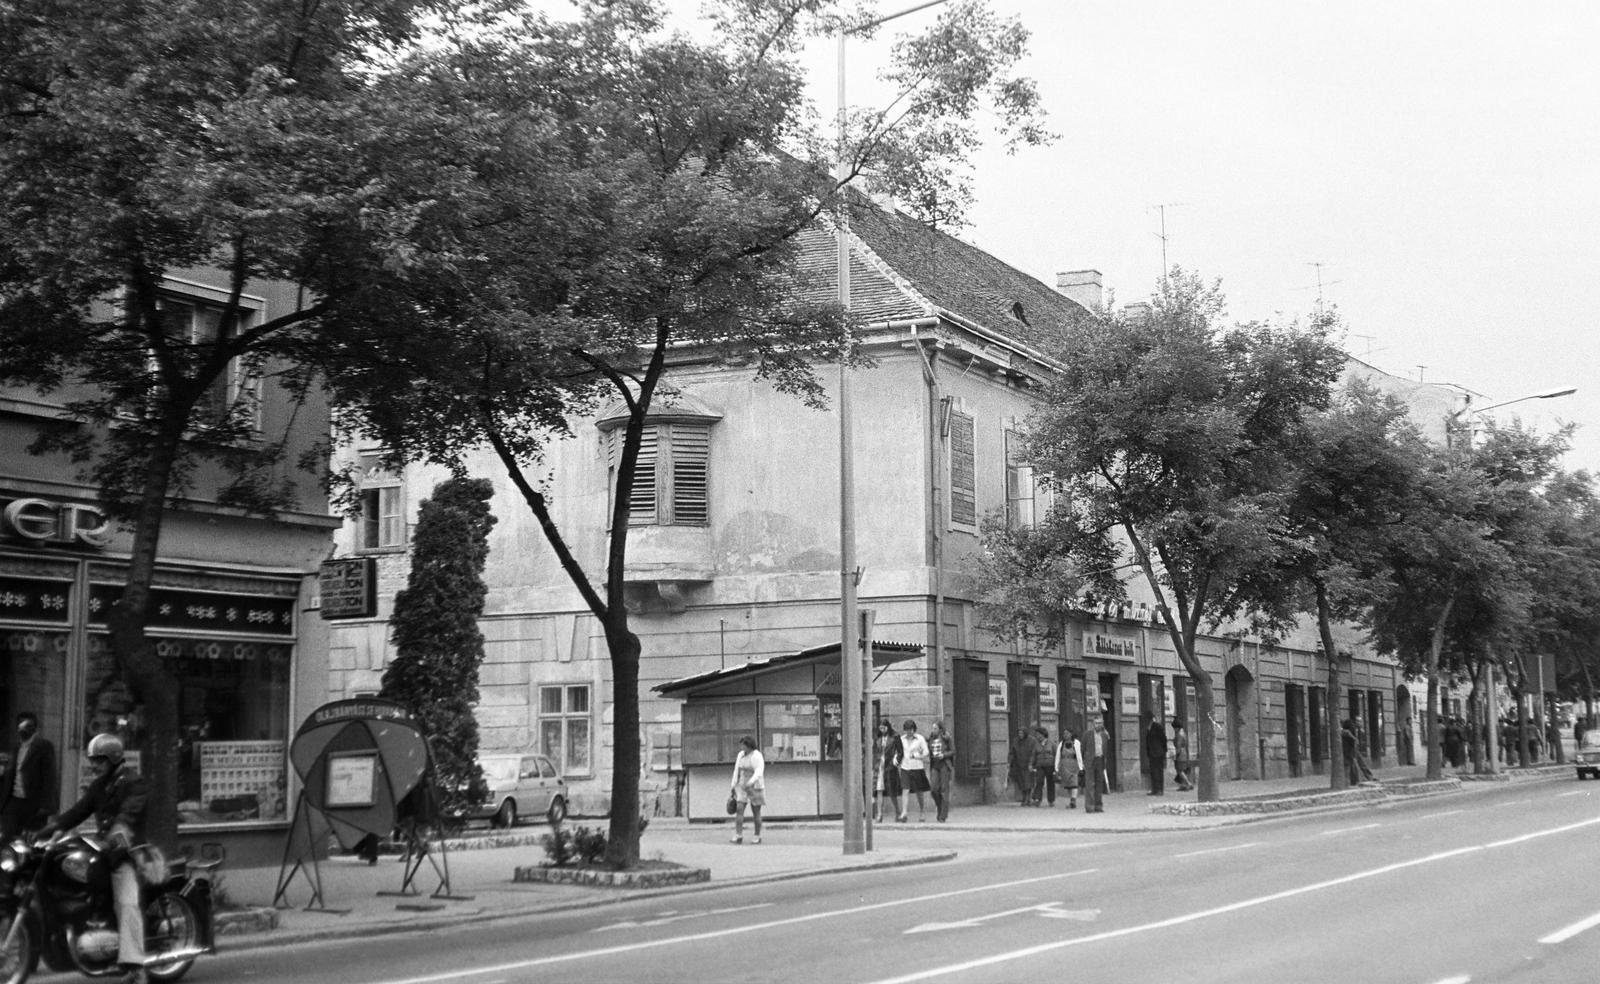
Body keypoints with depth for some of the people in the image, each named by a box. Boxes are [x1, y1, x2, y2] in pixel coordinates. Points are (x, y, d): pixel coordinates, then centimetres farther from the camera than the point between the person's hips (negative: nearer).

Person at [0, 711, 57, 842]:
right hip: (13, 801, 6)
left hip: (33, 804, -6)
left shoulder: (44, 746, -7)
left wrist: (45, 806, -17)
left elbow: (49, 778, -12)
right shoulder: (17, 746, 14)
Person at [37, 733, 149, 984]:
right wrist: (51, 826, -1)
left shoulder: (134, 783, -6)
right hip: (102, 849, 9)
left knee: (128, 904, -24)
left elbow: (130, 809, -25)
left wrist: (120, 829, -46)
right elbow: (80, 810, 14)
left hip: (125, 853, -9)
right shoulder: (99, 785, 20)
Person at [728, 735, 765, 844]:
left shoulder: (757, 756, -16)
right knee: (739, 809, -10)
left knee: (756, 813, 3)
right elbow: (737, 771, 11)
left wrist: (751, 782, -42)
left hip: (755, 787, -5)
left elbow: (759, 773, -26)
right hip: (742, 787, 5)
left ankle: (757, 836, 17)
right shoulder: (741, 755, 6)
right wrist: (734, 787, 10)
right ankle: (738, 836, -13)